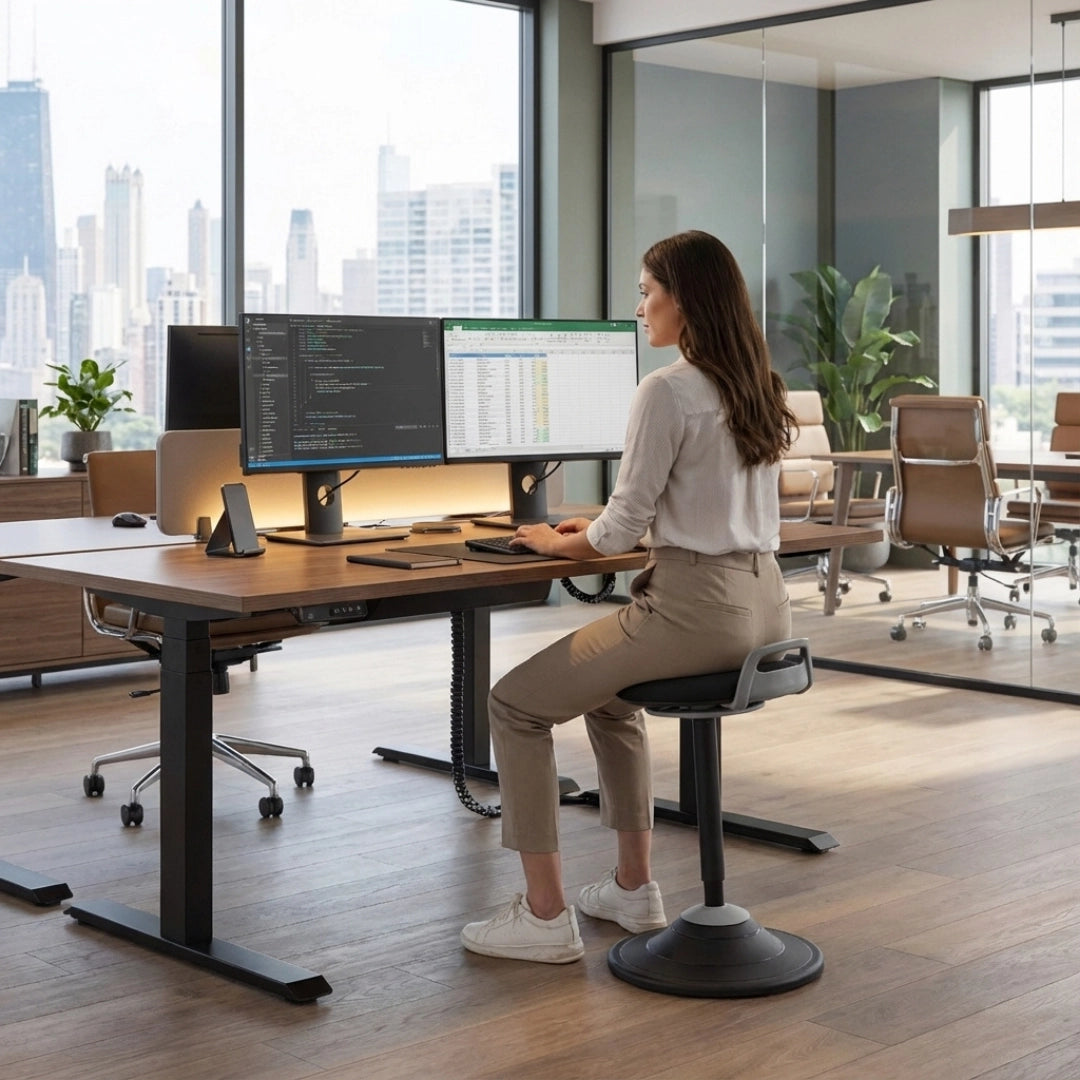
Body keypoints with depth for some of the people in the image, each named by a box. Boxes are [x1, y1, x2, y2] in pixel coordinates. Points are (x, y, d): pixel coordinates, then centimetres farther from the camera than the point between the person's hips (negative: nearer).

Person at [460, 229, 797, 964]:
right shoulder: (759, 389, 12)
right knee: (608, 692, 32)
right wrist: (602, 529, 22)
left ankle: (545, 916, 5)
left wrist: (560, 543, 8)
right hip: (765, 605, 9)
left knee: (515, 704, 4)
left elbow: (626, 526, -12)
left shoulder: (668, 392, -15)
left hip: (697, 605, -9)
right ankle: (634, 888, 32)